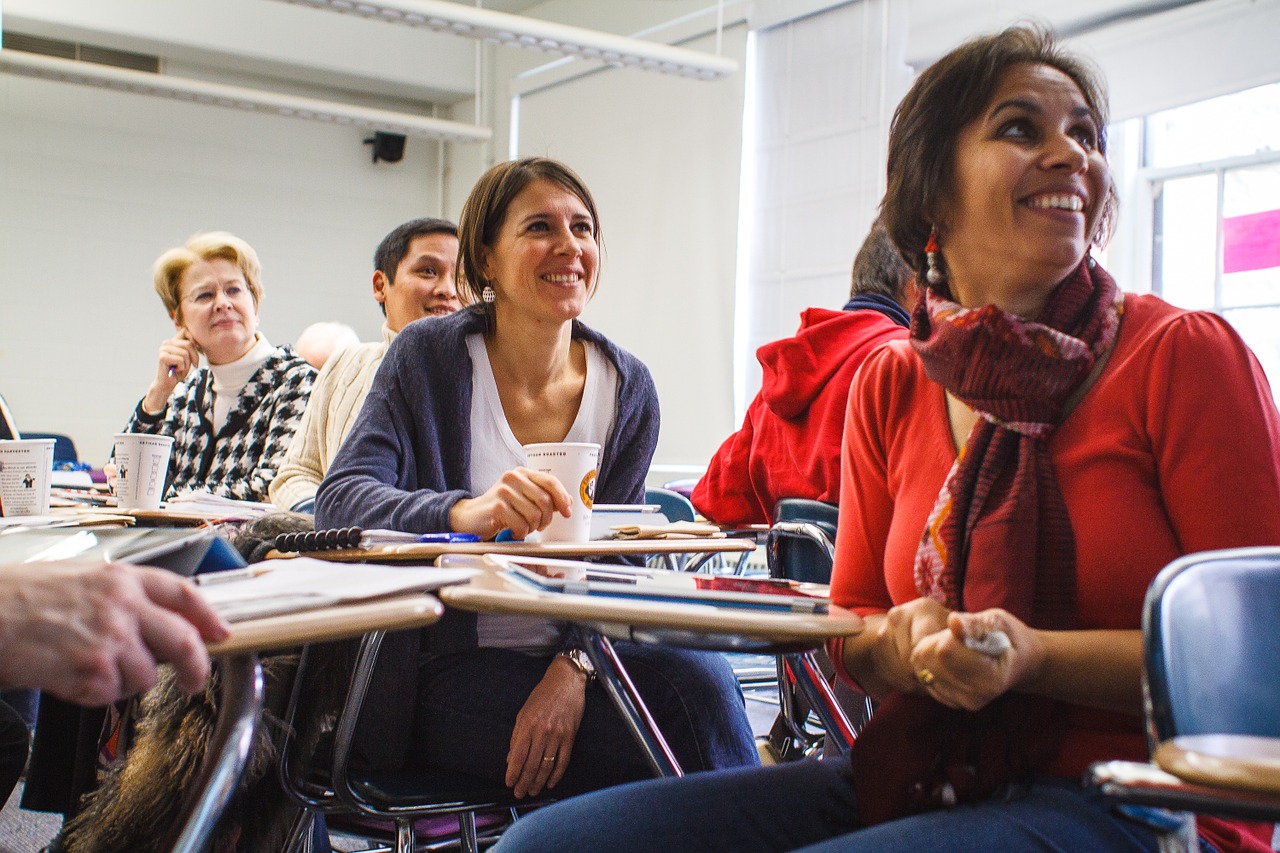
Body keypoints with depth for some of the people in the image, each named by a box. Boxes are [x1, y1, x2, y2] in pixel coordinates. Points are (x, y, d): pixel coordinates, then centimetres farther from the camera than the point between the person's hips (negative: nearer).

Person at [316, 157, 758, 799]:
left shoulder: (628, 388, 3)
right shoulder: (428, 357, -4)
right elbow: (339, 500, -16)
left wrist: (573, 668, -21)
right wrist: (463, 513, -37)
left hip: (574, 654, 3)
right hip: (446, 670, -3)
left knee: (702, 676, -29)